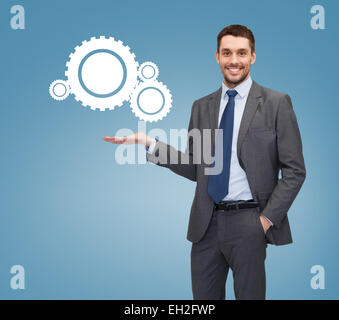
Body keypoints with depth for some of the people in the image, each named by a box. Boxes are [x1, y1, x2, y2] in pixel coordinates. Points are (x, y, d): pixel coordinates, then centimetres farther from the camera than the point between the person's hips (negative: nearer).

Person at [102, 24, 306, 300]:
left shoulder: (276, 103, -1)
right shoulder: (202, 107, 11)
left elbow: (294, 170, -2)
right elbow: (194, 168, 12)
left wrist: (268, 218, -10)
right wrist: (150, 144, 1)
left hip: (248, 225, -3)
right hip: (206, 224, 4)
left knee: (249, 295, 7)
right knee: (204, 298, 11)